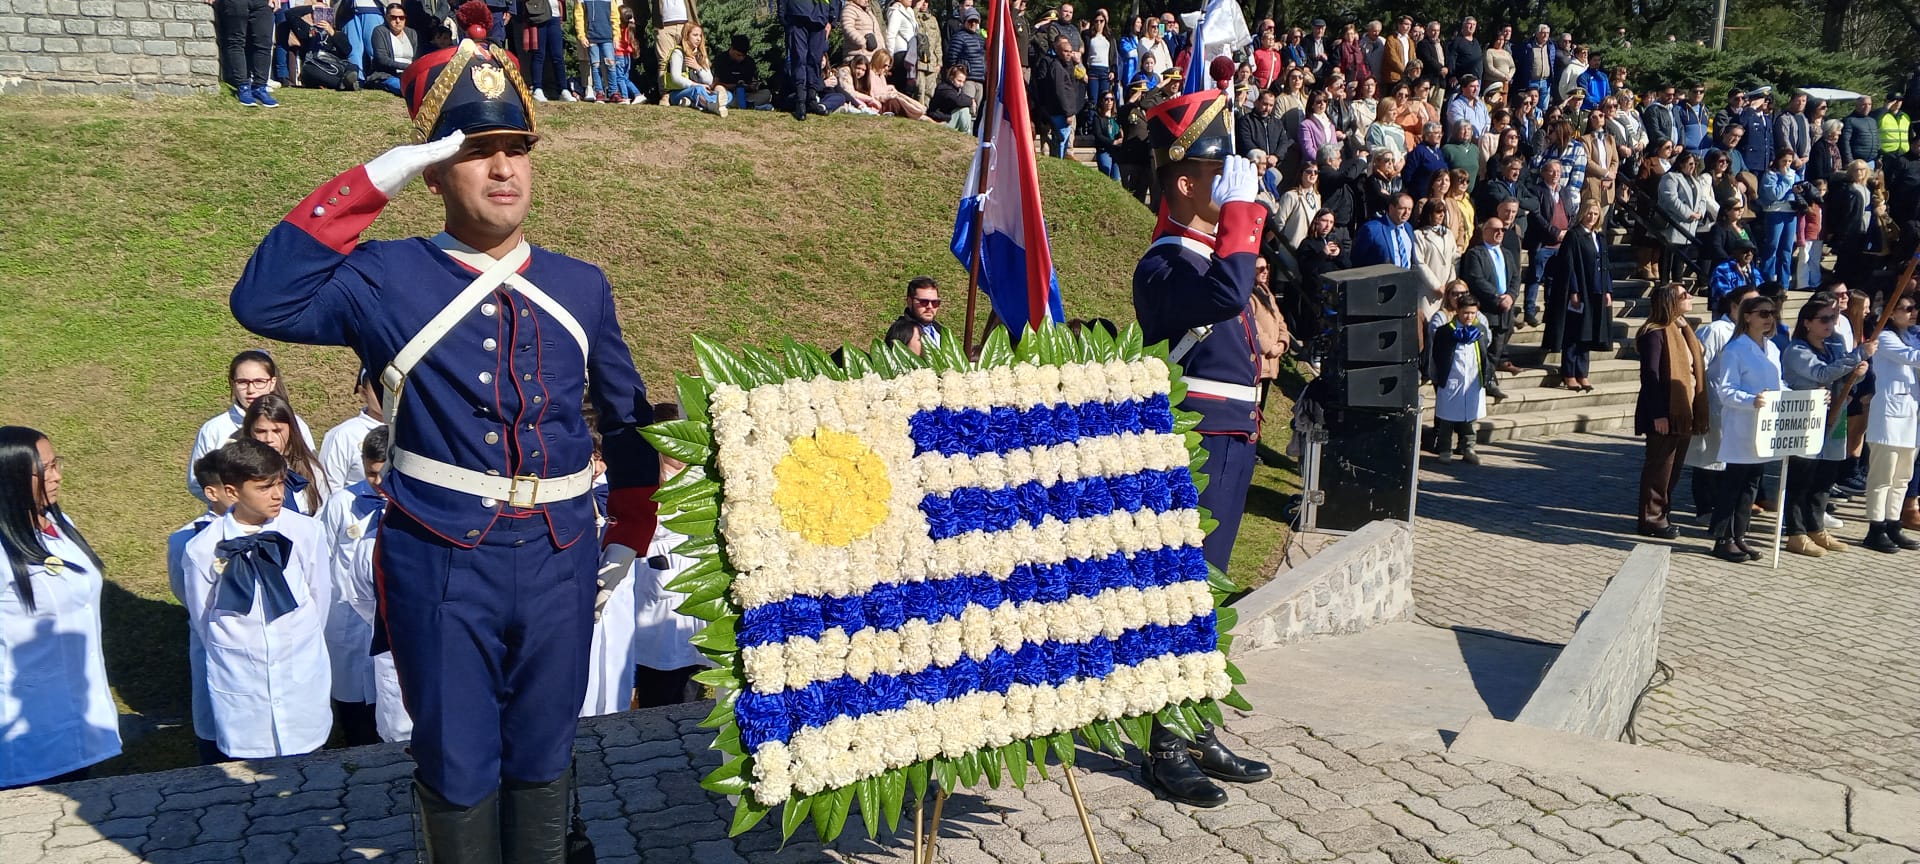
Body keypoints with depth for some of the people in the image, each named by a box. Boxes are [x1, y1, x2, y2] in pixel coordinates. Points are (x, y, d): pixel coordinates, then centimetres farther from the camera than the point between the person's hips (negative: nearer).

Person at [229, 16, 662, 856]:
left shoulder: (581, 285, 5)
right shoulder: (388, 279, -4)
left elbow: (626, 416, 13)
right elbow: (265, 301, -19)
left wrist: (629, 536, 13)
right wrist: (369, 185, -19)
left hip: (559, 560, 3)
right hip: (440, 566, -2)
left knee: (543, 756, 17)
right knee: (456, 768, 9)